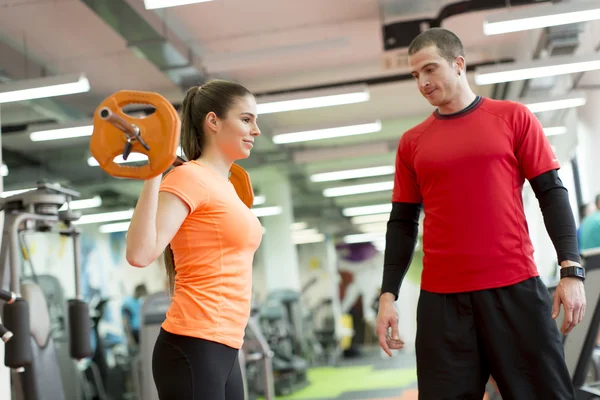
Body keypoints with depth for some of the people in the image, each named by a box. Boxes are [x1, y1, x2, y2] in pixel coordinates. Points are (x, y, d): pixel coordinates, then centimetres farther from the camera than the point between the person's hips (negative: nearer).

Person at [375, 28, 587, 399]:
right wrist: (388, 295, 5)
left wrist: (571, 270, -7)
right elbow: (402, 223, 12)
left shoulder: (513, 117, 5)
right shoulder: (412, 142, 11)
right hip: (441, 298, 2)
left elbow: (552, 193, 2)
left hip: (516, 287, -2)